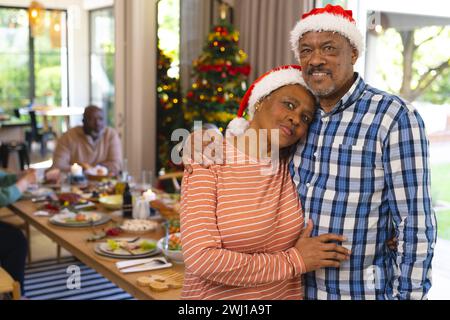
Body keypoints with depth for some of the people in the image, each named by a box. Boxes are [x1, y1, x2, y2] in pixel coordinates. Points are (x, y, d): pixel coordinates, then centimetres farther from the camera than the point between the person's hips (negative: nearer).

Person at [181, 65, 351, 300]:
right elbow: (201, 258, -25)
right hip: (216, 294, -4)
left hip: (288, 292, 5)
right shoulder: (208, 161, -17)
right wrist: (292, 262, -19)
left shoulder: (289, 167, -4)